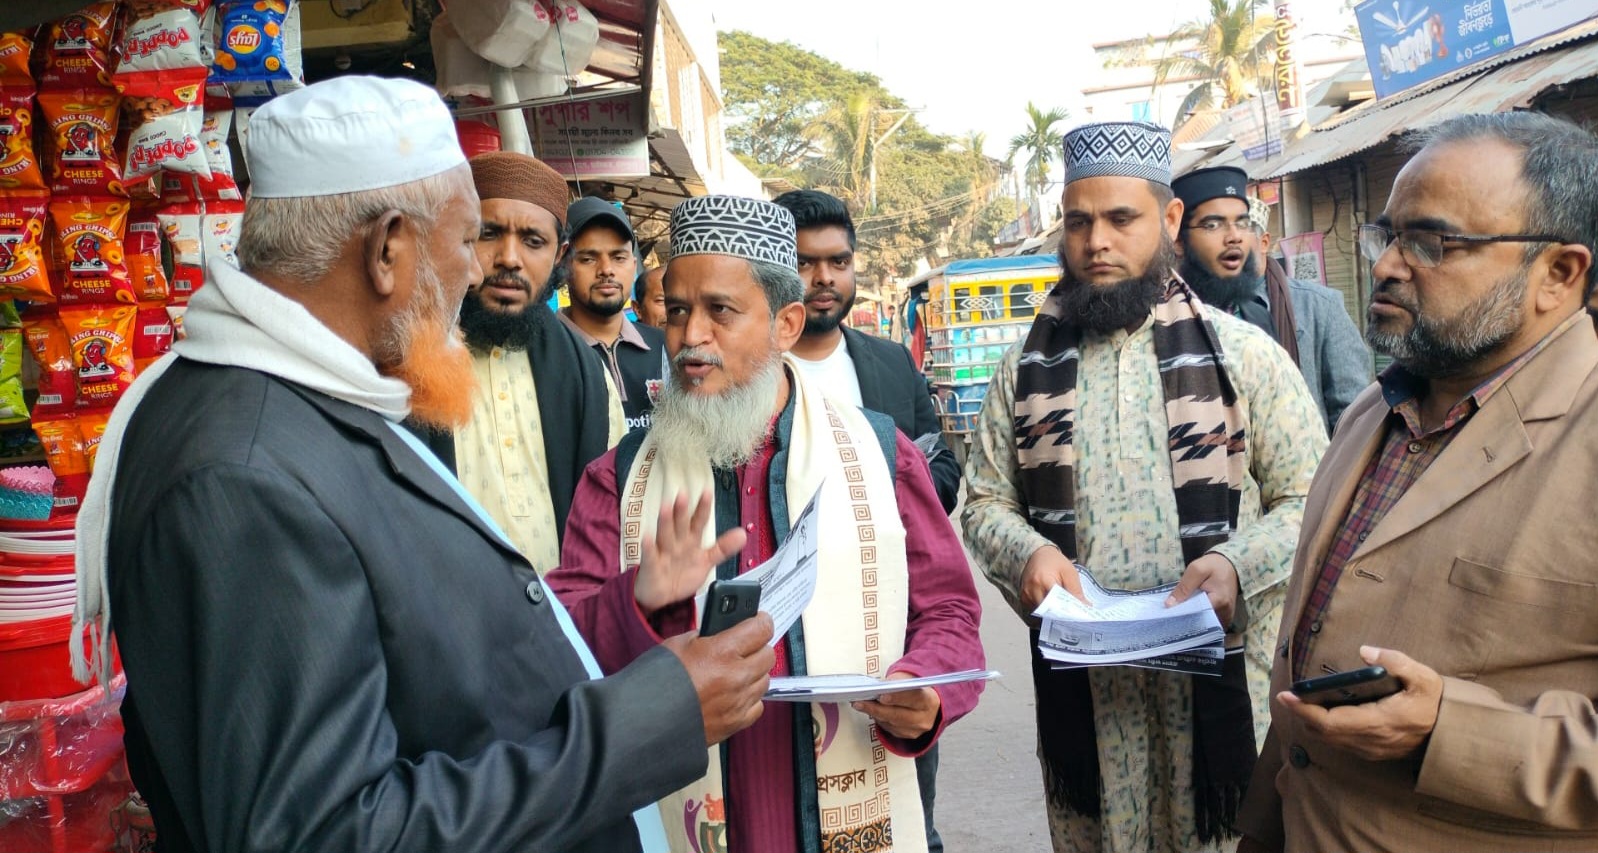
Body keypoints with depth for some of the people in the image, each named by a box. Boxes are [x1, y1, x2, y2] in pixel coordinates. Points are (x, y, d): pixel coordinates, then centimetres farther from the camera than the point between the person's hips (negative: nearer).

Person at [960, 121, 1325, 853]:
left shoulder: (1243, 353, -1)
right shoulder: (1027, 369, 6)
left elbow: (1309, 499, 0)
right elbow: (986, 500, 9)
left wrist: (1237, 563, -18)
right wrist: (1027, 551, -12)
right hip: (1082, 682, 2)